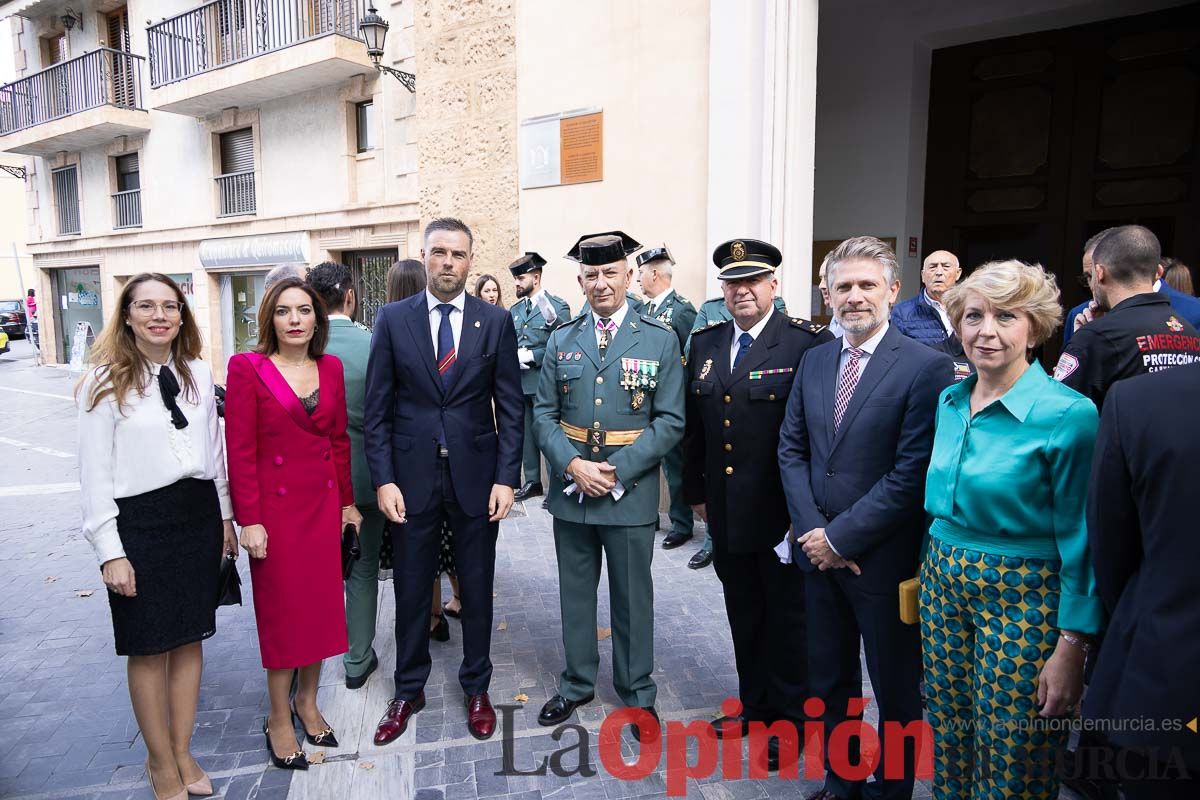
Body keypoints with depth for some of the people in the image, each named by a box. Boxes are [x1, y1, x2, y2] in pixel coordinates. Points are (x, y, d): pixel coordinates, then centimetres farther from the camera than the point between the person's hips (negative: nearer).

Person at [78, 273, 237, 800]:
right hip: (140, 522, -4)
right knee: (149, 648, 9)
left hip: (198, 516, 4)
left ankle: (183, 752, 32)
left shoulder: (198, 374, 5)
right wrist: (110, 552, -11)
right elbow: (94, 474, -8)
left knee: (190, 638, 14)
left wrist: (225, 517, 11)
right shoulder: (106, 382, -7)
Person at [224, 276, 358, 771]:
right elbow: (240, 450, -10)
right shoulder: (247, 368, -8)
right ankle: (279, 719, 26)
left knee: (321, 603, 12)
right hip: (276, 507, -4)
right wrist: (249, 520, -12)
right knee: (281, 609, 8)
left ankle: (307, 701, 32)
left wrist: (347, 502, 9)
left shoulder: (330, 367, 5)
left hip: (324, 503, 4)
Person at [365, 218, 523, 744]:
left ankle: (476, 688, 33)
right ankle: (408, 691, 34)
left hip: (476, 476, 0)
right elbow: (377, 408, 0)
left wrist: (506, 478, -7)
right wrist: (383, 479, -7)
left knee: (477, 589, 13)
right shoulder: (392, 319, 0)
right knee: (411, 590, 13)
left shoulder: (496, 321, -1)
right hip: (412, 477, 0)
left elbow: (509, 406, -1)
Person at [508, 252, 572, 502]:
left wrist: (531, 356, -15)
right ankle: (532, 481, 25)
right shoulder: (515, 309, 13)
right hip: (520, 381, 6)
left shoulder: (557, 306, -6)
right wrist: (514, 355, -7)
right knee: (526, 433, 13)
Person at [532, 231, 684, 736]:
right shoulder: (562, 340, 6)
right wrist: (573, 465, -13)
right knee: (575, 592, 16)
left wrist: (617, 470, -16)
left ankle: (637, 692, 31)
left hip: (630, 492, -2)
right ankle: (577, 684, 36)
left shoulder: (660, 339, -3)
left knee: (633, 595, 12)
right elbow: (543, 413, 3)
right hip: (570, 488, 3)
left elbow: (670, 421, -7)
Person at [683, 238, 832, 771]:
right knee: (743, 616, 20)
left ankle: (790, 716, 32)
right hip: (725, 512, 6)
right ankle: (754, 705, 39)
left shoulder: (808, 343, -12)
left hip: (781, 515, -5)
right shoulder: (704, 343, 7)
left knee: (786, 618, 12)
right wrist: (696, 490, 12)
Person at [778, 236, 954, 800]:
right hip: (818, 549, 5)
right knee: (829, 682, 20)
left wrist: (839, 536, -15)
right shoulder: (814, 361, 6)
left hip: (883, 558, -5)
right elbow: (791, 449, 5)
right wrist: (809, 528, -7)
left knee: (896, 690, 15)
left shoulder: (927, 366, -13)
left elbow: (912, 473, -17)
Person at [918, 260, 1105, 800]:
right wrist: (936, 567, 13)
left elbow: (1081, 540, -13)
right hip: (943, 583, 6)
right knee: (949, 742, 18)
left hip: (1023, 598, -5)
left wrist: (1071, 649, -12)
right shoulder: (949, 401, 3)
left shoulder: (1069, 414, -16)